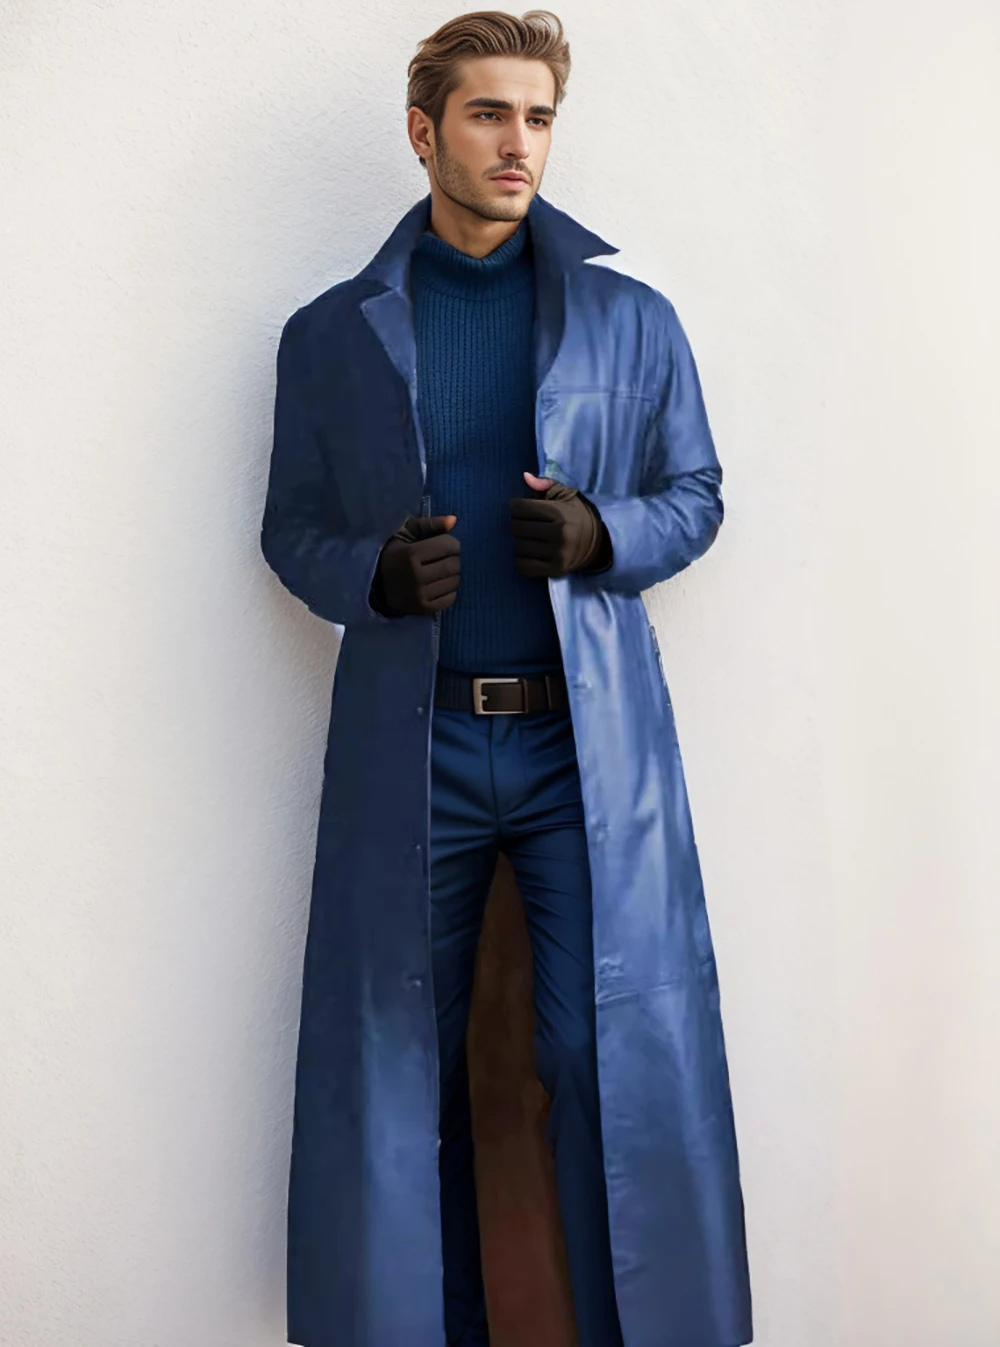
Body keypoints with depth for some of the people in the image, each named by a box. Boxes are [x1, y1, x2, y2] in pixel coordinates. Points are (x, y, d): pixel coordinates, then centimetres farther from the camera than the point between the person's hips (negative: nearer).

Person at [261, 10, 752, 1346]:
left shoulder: (633, 317, 7)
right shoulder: (331, 333, 8)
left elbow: (696, 496, 12)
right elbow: (292, 529, 11)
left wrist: (605, 534, -10)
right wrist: (375, 576, -11)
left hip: (591, 738, 0)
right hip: (410, 744, 1)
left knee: (621, 1058, 2)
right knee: (396, 1068, 9)